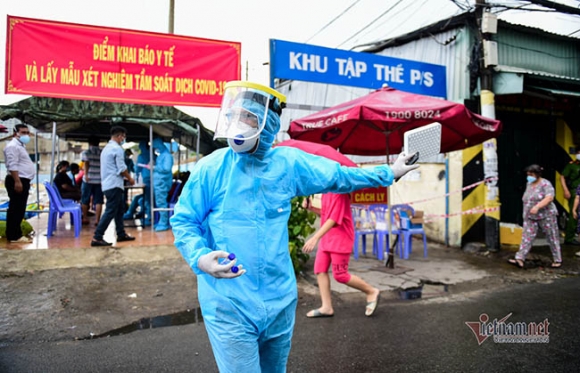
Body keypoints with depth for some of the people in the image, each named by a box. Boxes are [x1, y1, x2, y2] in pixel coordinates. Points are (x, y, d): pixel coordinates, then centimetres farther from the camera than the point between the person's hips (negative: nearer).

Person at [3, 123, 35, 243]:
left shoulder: (20, 146, 22)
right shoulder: (13, 146, -11)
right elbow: (12, 165, -20)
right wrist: (17, 181, -26)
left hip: (23, 181, 11)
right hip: (17, 181, -11)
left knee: (19, 209, 13)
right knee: (16, 209, -9)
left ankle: (15, 234, 19)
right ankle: (14, 236, -7)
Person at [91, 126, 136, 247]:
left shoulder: (106, 148, 18)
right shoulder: (117, 148, -12)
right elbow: (122, 168, -14)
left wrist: (125, 177, 20)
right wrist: (130, 179, 1)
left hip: (108, 184, 10)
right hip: (114, 185, -10)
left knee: (119, 209, 17)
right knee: (110, 211, -9)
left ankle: (121, 234, 23)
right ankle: (97, 238, -10)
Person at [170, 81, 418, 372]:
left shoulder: (290, 163, -2)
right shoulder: (210, 168, -9)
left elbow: (340, 177, 11)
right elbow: (183, 221, -3)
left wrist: (389, 173, 19)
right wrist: (200, 258, -22)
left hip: (280, 300, 4)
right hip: (229, 304, -3)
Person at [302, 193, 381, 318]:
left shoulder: (339, 192, -20)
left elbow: (334, 218, -28)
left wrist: (315, 237, -34)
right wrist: (311, 208, 1)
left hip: (340, 238, -9)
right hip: (327, 237, 9)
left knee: (340, 275, -3)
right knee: (320, 270, 5)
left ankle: (372, 292, 17)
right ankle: (327, 307, 13)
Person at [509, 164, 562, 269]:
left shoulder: (545, 184, -11)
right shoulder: (529, 184, 11)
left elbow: (549, 197, -24)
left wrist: (537, 206, -35)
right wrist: (526, 211, 20)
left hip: (546, 215, -6)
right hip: (530, 217, 6)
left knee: (552, 237, 6)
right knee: (527, 237, -4)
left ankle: (558, 260, 20)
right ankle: (520, 259, -9)